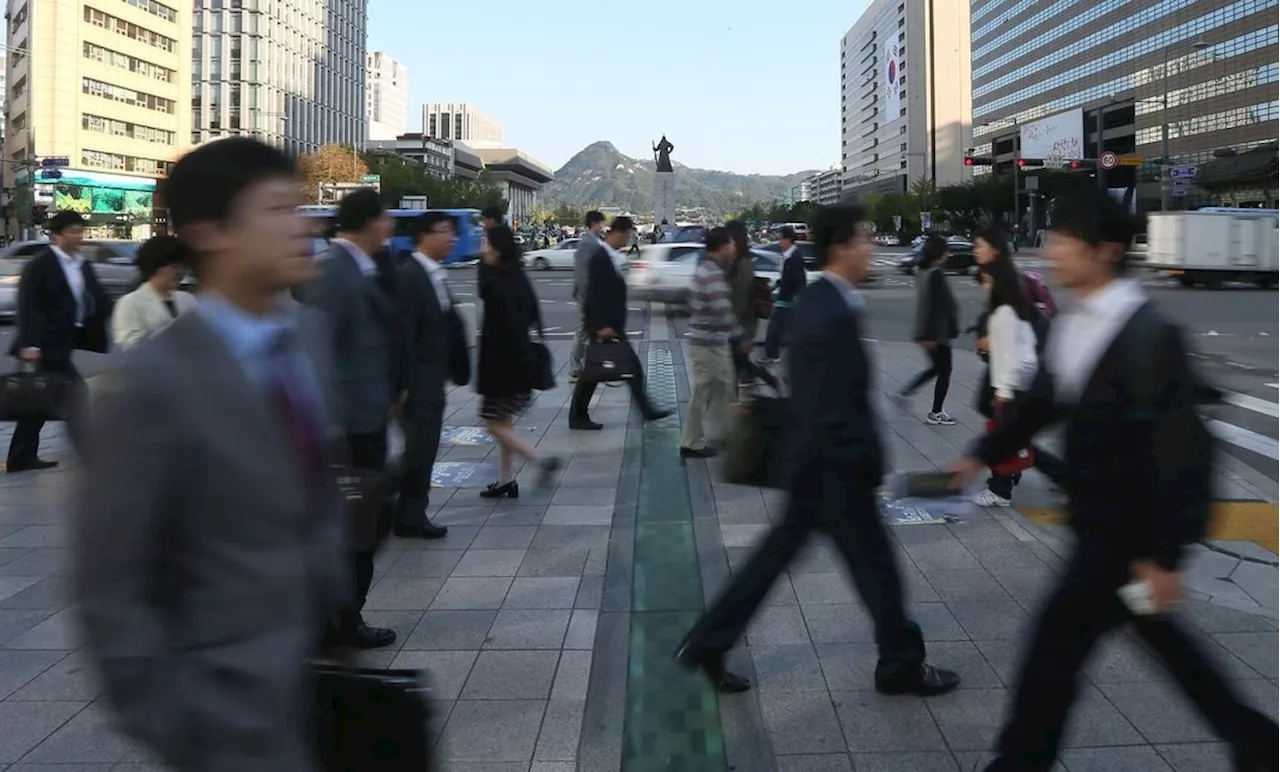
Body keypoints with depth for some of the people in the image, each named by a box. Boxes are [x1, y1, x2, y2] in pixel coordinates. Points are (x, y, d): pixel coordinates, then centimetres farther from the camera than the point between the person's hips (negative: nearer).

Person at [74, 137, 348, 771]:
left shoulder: (312, 331, 0)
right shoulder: (153, 384, -19)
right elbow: (108, 590, -16)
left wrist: (343, 606, 11)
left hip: (332, 671, 6)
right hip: (235, 711, -6)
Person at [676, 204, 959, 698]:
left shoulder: (818, 301, 7)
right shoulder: (834, 317, -24)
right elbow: (838, 411, -26)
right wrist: (870, 467, -17)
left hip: (812, 460, 10)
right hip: (834, 467, -10)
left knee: (779, 552, 16)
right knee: (875, 563, 8)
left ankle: (707, 643, 22)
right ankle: (902, 665, 27)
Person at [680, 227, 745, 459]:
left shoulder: (705, 269, 12)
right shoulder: (714, 274, -20)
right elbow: (723, 312, -24)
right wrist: (740, 337, -13)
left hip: (708, 339, 10)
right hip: (710, 342, -10)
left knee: (723, 388, 16)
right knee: (703, 393, 0)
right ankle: (692, 443, 9)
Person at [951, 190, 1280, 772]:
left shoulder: (1149, 335, -24)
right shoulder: (1071, 324, 2)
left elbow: (1176, 451, -23)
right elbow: (1047, 402, 16)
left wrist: (1163, 556, -22)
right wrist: (984, 455, 15)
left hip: (1131, 528, -9)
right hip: (1100, 518, 9)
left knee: (1059, 635, -2)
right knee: (1155, 632, 21)